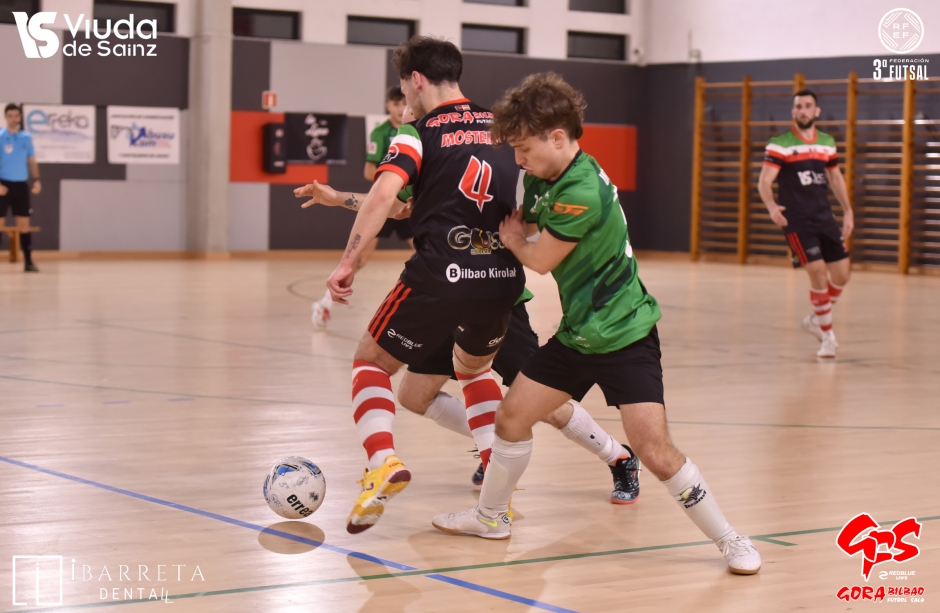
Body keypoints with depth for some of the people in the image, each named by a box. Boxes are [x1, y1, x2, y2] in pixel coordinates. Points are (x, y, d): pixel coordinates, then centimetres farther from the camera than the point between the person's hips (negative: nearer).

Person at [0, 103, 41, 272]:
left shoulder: (26, 137, 8)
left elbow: (31, 161, 13)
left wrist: (36, 180, 0)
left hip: (21, 185, 3)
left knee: (24, 223, 3)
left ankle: (28, 261, 5)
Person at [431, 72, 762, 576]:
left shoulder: (582, 193, -26)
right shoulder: (542, 179, 2)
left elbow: (539, 260, -13)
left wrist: (513, 238, 6)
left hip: (625, 336, -9)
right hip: (577, 332, 9)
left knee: (654, 450, -16)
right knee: (512, 415, 9)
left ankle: (730, 540, 0)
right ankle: (490, 517, 30)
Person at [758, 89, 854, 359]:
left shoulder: (827, 142, 10)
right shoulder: (779, 144, -7)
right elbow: (764, 181, -14)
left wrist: (847, 211, 14)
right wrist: (772, 207, -33)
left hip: (825, 218, 6)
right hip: (796, 221, -5)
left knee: (841, 274, 3)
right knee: (818, 271, -14)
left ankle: (816, 319, 29)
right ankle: (827, 336, 2)